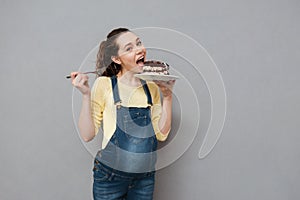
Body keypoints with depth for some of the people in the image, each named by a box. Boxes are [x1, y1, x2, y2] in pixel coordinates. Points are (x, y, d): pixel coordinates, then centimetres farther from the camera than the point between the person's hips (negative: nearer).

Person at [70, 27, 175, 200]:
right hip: (111, 175, -3)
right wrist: (86, 95, -19)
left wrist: (167, 96, -7)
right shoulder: (104, 84, -9)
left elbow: (162, 134, -1)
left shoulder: (152, 87, 2)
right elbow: (88, 135, -10)